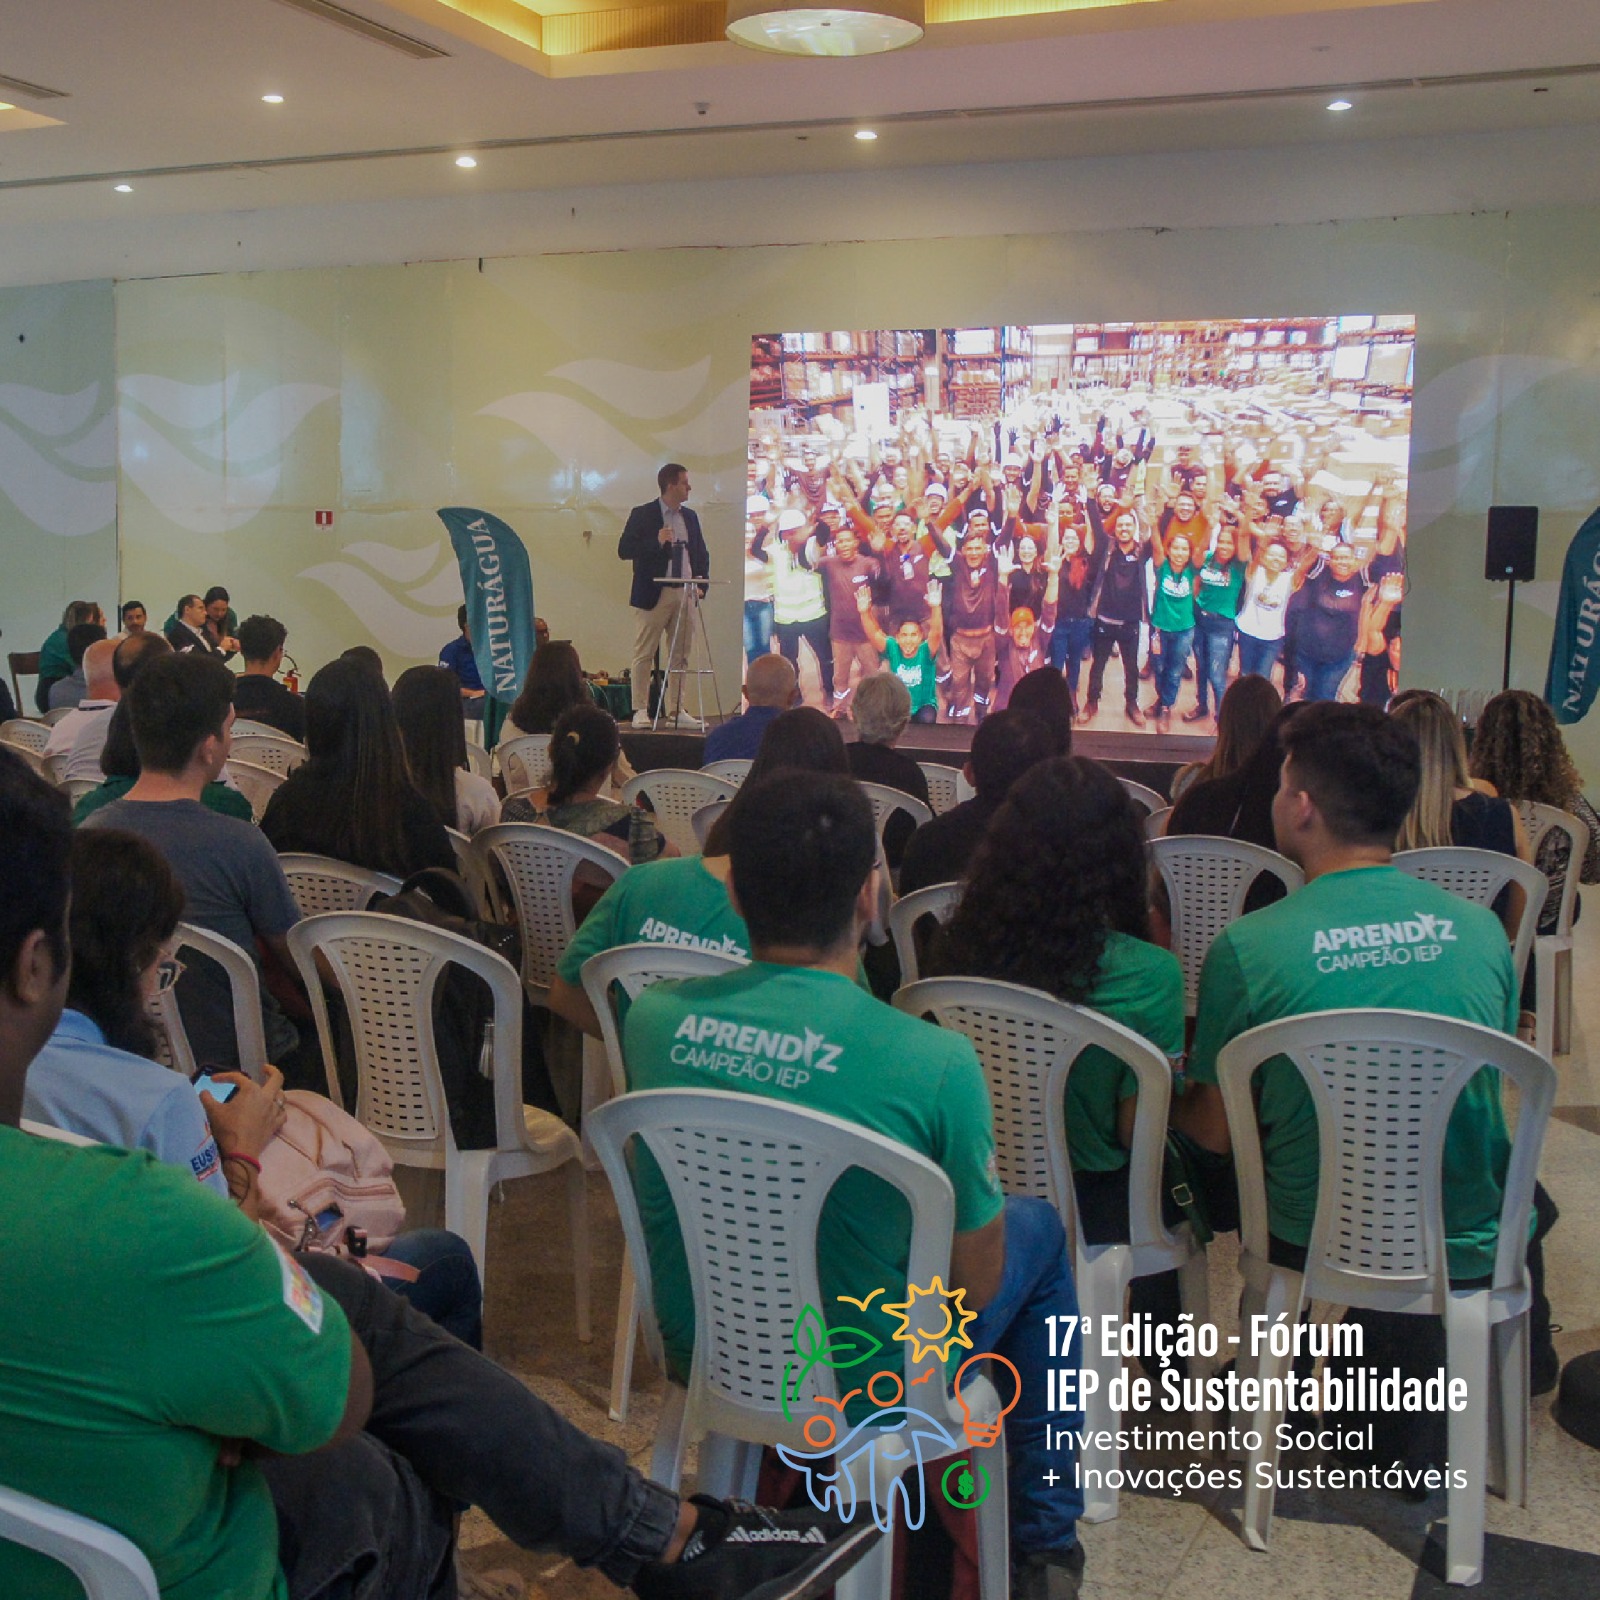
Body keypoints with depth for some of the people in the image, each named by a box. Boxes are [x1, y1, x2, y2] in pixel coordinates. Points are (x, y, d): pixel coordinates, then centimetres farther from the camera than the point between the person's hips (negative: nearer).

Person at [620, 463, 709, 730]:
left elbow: (701, 554, 20)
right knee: (644, 655, -2)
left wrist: (701, 585, 5)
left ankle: (678, 711, 11)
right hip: (654, 595, -5)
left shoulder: (690, 517, 14)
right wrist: (656, 542, -21)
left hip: (685, 595, 5)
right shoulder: (642, 515, -2)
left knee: (680, 655, 6)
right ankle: (640, 711, 1)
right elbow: (624, 550, -9)